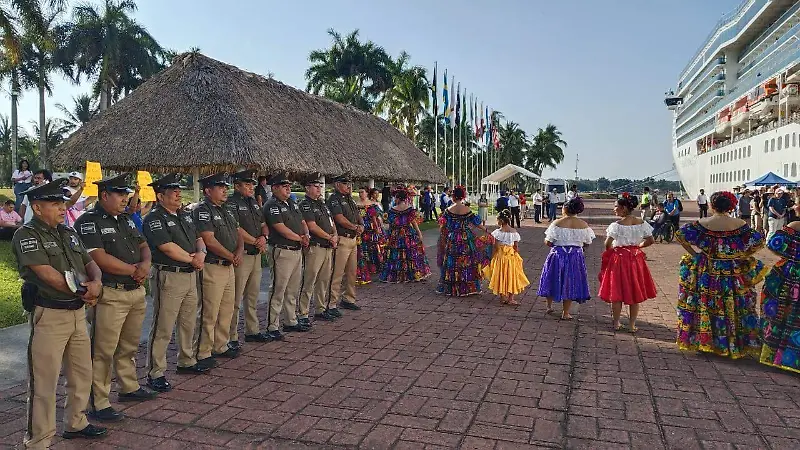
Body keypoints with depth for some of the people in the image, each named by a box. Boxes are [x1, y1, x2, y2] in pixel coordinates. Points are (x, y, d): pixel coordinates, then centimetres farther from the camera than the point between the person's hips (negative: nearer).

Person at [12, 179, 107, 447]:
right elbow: (46, 274, -19)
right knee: (44, 382, -1)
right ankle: (38, 441, 11)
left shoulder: (68, 233, 13)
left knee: (82, 374, 17)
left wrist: (96, 283, -9)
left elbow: (90, 263, 13)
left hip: (77, 312, 8)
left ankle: (76, 424, 34)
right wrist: (81, 291, -11)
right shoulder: (26, 235, -10)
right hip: (48, 315, -7)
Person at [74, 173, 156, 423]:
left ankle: (129, 388, 35)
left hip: (136, 292, 8)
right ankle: (98, 404, 9)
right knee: (103, 351, -1)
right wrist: (133, 270, -11)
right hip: (110, 295, -8)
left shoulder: (125, 219, 14)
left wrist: (145, 265, -7)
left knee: (129, 346, 20)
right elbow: (100, 258, -20)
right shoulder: (89, 222, -11)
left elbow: (143, 246, 16)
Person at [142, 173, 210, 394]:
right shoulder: (154, 219, -11)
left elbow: (198, 239, 14)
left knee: (188, 323, 18)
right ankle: (155, 374, 7)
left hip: (190, 276, 8)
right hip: (168, 277, -8)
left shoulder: (185, 215, 15)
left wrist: (201, 253, -7)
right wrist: (192, 259, -9)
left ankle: (186, 362, 33)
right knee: (163, 328, -3)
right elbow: (168, 248, -19)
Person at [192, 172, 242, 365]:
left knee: (227, 310, 16)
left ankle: (221, 346, 29)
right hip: (212, 268, -9)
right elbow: (209, 240, -19)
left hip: (229, 267, 9)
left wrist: (240, 251, -3)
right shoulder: (202, 210, -11)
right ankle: (202, 354, 7)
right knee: (209, 313, -3)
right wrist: (232, 257, -12)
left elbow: (238, 234, 18)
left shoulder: (226, 210, 16)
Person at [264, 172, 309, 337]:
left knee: (293, 290, 16)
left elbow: (302, 222, 21)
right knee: (278, 291, -6)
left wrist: (306, 235, -1)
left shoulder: (292, 203, 17)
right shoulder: (272, 205, -10)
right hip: (282, 251, -9)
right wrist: (300, 238, -9)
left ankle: (291, 322, 27)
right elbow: (280, 228, -18)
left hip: (297, 250, 9)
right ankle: (272, 327, 1)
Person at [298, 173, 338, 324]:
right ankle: (303, 314, -1)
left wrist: (335, 235, 0)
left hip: (328, 248, 9)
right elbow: (312, 227, -15)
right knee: (308, 282, -6)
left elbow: (331, 223, 20)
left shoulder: (322, 204, 19)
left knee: (324, 280, 13)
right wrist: (329, 237, -9)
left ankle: (321, 310, 24)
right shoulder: (305, 204, -8)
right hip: (314, 247, -8)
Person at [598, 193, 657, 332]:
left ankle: (616, 323, 16)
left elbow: (608, 244, -18)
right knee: (635, 292, 12)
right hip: (636, 258, 4)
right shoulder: (642, 223, -2)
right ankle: (632, 325, 17)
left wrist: (611, 251, 2)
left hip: (619, 258, -4)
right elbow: (651, 240, 3)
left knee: (617, 292, 8)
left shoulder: (617, 225, -16)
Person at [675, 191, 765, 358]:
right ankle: (735, 344, 20)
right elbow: (759, 241, -6)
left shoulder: (702, 223, -8)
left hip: (706, 271, 0)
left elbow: (680, 234, -12)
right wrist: (743, 256, 2)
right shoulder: (739, 224, -6)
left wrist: (694, 253, -4)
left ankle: (702, 341, 18)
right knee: (732, 307, 11)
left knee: (705, 306, 10)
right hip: (733, 273, 0)